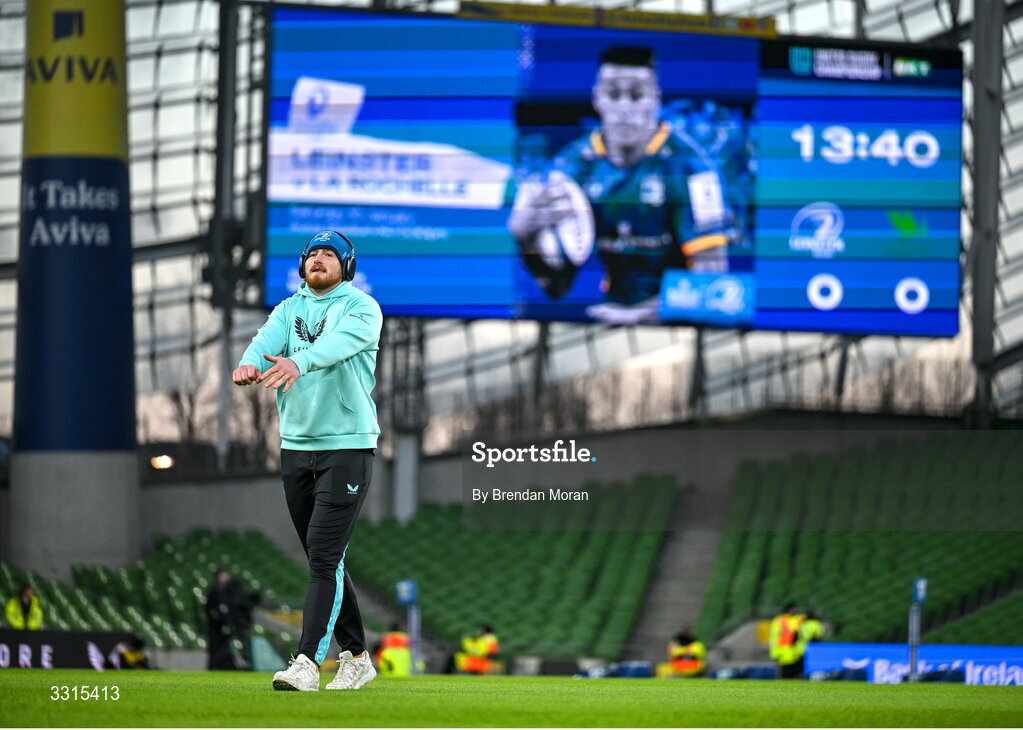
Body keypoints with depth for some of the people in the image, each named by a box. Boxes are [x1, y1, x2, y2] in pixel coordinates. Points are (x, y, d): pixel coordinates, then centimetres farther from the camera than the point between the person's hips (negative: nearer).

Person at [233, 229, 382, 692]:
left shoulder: (361, 308, -2)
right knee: (323, 559, 10)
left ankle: (308, 663, -21)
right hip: (296, 443, 6)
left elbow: (340, 341, -24)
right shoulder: (289, 309, 13)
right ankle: (356, 657, 20)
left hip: (348, 445, -6)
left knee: (324, 554, -14)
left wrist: (298, 362, -45)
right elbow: (268, 339, -7)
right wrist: (249, 364, -32)